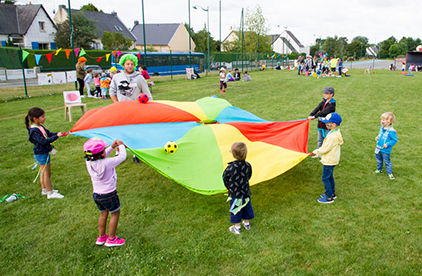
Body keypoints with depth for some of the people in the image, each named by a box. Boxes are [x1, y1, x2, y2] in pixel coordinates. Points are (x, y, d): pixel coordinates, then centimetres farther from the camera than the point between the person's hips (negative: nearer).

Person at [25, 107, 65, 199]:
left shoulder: (40, 127, 7)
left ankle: (44, 189, 33)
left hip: (45, 152, 10)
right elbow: (43, 141, -29)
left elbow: (49, 134, 14)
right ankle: (50, 192, 6)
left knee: (43, 172, 20)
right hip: (41, 154, -10)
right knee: (46, 173, -2)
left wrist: (57, 133, -5)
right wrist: (56, 136, -29)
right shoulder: (34, 130, -23)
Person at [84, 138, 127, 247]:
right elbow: (122, 156, -16)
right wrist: (121, 145, 1)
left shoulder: (89, 162, -9)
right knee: (115, 213, 13)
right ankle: (111, 239, 20)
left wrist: (112, 147, 6)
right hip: (109, 195, -6)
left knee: (103, 214, 24)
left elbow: (101, 158, 12)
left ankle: (101, 237, 36)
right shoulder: (107, 163, -27)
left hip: (96, 194, 6)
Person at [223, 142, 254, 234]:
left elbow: (225, 178, -9)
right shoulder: (248, 166, -13)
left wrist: (228, 186, 11)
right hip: (246, 192, 4)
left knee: (236, 210, 14)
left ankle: (237, 228, 30)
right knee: (246, 208, 24)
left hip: (235, 193, -4)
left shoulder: (231, 168, -25)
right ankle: (247, 224, 44)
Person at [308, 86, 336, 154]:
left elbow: (324, 112, -27)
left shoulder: (332, 103, -14)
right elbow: (317, 108, -6)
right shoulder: (323, 102, 8)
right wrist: (311, 115, -23)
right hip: (321, 124, 7)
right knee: (320, 141, 16)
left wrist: (315, 116, -36)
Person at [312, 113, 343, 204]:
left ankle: (329, 197, 10)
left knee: (325, 178, 1)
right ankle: (332, 193, 35)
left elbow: (325, 149, -24)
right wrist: (319, 150, 10)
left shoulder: (332, 137, -29)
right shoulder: (336, 132, 3)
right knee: (330, 177, 22)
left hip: (329, 162, -10)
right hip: (332, 159, 10)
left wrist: (316, 151, -8)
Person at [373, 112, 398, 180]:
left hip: (386, 150, -8)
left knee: (387, 161, 6)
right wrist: (378, 137, 1)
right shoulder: (382, 127, -1)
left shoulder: (391, 131, -25)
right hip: (378, 148, 8)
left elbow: (395, 140, -18)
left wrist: (387, 144, -25)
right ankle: (379, 169, 44)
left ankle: (389, 173, 22)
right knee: (378, 159, 23)